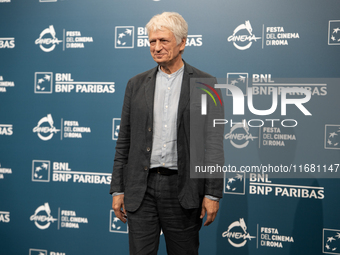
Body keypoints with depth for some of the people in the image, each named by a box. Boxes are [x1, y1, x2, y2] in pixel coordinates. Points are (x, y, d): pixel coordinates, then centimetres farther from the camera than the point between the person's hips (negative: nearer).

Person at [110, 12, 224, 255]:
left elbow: (214, 143, -2)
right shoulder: (137, 84, 8)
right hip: (141, 189, 2)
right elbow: (124, 141, 9)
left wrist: (213, 194, -7)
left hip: (182, 188, -2)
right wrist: (118, 189, 6)